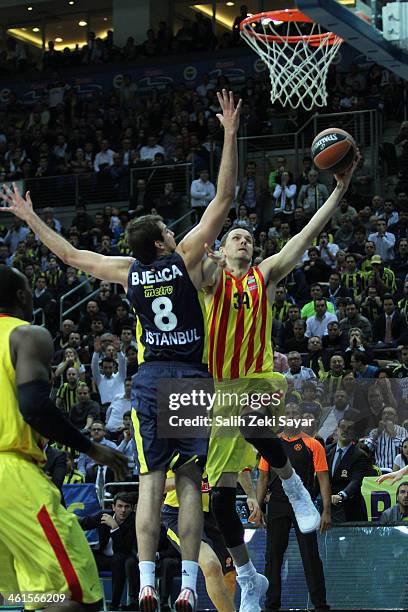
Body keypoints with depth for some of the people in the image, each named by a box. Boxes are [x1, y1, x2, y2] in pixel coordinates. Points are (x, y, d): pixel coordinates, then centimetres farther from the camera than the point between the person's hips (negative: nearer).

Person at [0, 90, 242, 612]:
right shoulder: (186, 256, -4)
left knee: (151, 479, 3)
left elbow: (70, 255, 16)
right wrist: (230, 135, -4)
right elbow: (223, 198, -5)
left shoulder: (126, 271, 3)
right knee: (189, 481, -1)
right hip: (192, 377, -2)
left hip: (150, 378, 2)